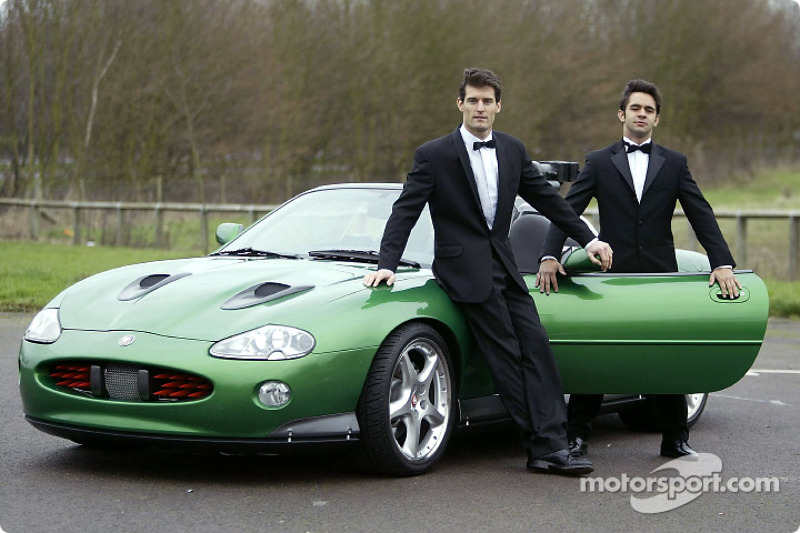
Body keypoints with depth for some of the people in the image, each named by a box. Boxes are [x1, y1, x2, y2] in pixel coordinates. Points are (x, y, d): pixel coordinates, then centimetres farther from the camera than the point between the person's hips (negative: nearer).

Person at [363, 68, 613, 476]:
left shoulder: (513, 150, 11)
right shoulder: (433, 155, -3)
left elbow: (547, 198, 19)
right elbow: (405, 211, -5)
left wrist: (588, 239, 19)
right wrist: (387, 264, -14)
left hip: (503, 266, 5)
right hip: (465, 270, -5)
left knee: (536, 347, -6)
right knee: (507, 358, -8)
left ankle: (551, 447, -6)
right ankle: (544, 446, -5)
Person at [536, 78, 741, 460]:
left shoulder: (675, 164, 10)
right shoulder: (599, 163, 6)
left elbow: (701, 215, 3)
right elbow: (567, 211, -1)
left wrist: (722, 264, -8)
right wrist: (550, 257, -16)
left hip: (660, 275, 1)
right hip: (610, 274, -1)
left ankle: (674, 440, 17)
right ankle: (577, 437, 11)